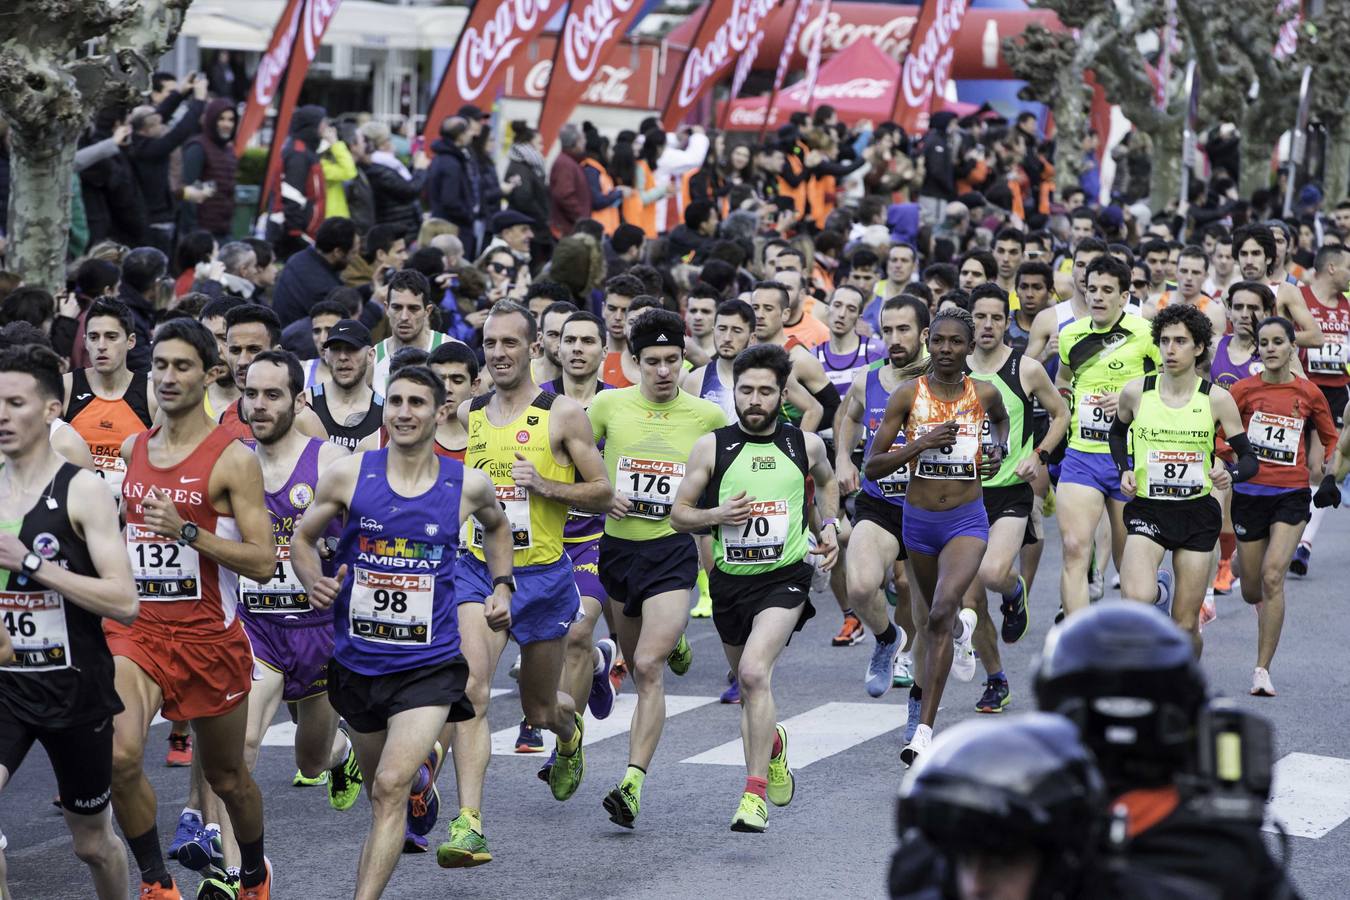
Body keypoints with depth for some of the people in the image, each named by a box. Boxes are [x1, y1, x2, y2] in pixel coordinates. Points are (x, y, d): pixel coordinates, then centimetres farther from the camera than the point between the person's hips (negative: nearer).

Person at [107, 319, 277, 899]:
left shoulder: (233, 459, -8)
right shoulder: (132, 449, 8)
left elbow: (263, 563, -14)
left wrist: (188, 531, -24)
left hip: (208, 634, -3)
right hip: (137, 627, 3)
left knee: (226, 776, 14)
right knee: (118, 756, -22)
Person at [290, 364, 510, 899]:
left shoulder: (468, 486, -3)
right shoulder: (348, 476, -6)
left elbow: (496, 526, 22)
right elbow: (303, 539, 8)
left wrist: (502, 585, 8)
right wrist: (315, 583, -12)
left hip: (429, 664, -2)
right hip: (357, 659, 2)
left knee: (391, 788, -19)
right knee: (380, 788, 22)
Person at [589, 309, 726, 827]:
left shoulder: (708, 417, -2)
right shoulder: (608, 405, -1)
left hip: (673, 551, -3)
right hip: (618, 546, 3)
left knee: (648, 667, -17)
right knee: (637, 665, 19)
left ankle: (632, 783, -17)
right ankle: (673, 641, 57)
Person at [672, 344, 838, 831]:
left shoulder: (806, 444, 1)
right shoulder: (711, 446, -3)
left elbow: (826, 481, 25)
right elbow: (678, 514, 1)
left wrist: (829, 526, 8)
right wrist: (716, 515, -18)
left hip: (786, 577, -3)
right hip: (730, 579, 3)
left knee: (754, 671, -24)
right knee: (748, 681, 19)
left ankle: (755, 792, -22)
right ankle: (773, 744, 52)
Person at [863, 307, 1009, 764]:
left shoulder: (984, 394, -3)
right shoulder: (908, 395, -7)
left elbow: (1001, 418, 24)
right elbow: (872, 466, -8)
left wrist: (999, 449, 4)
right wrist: (922, 443, -20)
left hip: (967, 520, -2)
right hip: (919, 520, 2)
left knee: (941, 612, -24)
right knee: (934, 613, 24)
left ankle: (925, 731, -23)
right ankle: (963, 625, 66)